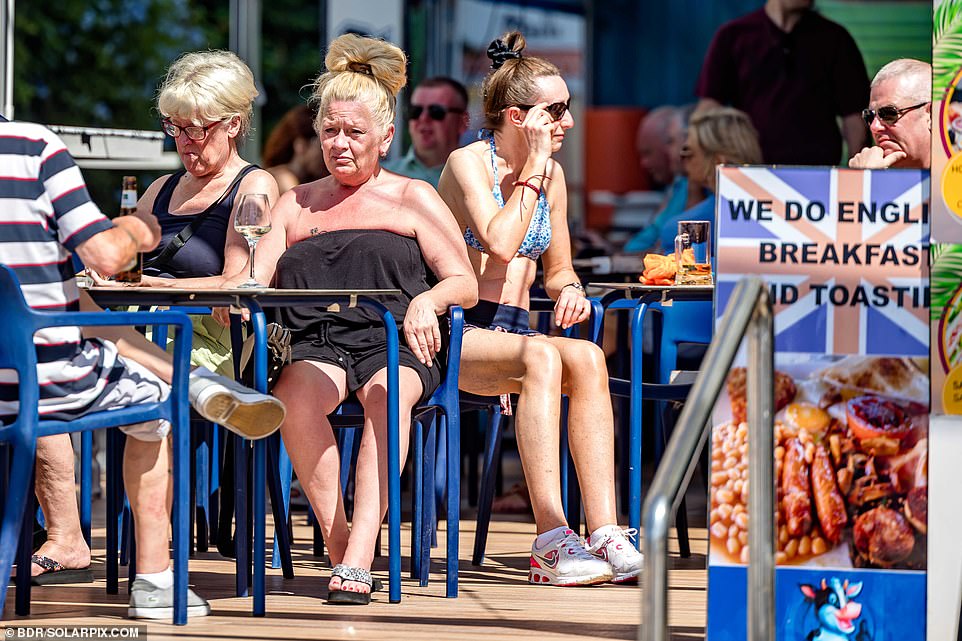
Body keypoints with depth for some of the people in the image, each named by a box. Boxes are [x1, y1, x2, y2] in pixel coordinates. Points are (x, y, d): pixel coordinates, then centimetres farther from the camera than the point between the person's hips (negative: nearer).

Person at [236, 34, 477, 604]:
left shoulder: (413, 199, 18)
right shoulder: (297, 205, 26)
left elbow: (466, 284, 9)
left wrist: (427, 301, -14)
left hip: (394, 346, -2)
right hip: (314, 346, 2)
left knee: (387, 393, -39)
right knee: (295, 395, -36)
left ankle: (358, 558, -48)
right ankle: (337, 541, -31)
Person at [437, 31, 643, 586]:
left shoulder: (553, 176, 15)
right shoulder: (467, 164, -4)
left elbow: (557, 268, 22)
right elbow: (500, 244, -19)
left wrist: (570, 288, -2)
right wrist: (531, 171, -10)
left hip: (516, 335, 6)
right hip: (458, 335, -6)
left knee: (586, 357, -28)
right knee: (541, 356, -37)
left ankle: (606, 534, -38)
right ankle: (552, 543, -42)